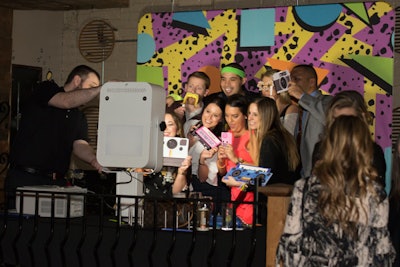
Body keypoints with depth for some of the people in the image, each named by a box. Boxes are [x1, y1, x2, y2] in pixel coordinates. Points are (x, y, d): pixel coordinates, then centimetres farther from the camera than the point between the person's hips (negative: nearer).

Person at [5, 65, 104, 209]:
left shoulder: (79, 117, 18)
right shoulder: (46, 89, 4)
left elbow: (79, 145, 1)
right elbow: (66, 101, -17)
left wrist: (94, 160, -21)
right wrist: (102, 88, -20)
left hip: (56, 181, 5)